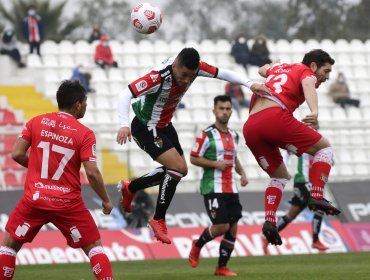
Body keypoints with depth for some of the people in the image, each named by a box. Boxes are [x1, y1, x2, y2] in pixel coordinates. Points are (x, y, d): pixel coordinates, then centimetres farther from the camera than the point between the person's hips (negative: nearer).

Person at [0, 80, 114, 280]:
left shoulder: (36, 122, 1)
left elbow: (17, 154, 0)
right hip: (68, 203, -2)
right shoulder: (85, 134, -6)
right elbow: (92, 173, -11)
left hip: (34, 200, 2)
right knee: (94, 246, 10)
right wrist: (106, 200, 2)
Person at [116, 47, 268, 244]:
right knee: (177, 167, -20)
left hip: (164, 126, 8)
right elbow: (126, 95, -37)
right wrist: (124, 125, -49)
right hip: (145, 128, -8)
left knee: (179, 170, 15)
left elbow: (221, 73, -4)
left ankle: (130, 188, 32)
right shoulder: (158, 77, -35)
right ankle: (158, 220, -6)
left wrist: (250, 84, -14)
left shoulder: (195, 67, -17)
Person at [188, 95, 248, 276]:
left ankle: (222, 267, 12)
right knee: (222, 226, -13)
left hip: (231, 189, 6)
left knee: (233, 228, 1)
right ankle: (197, 246, 16)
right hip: (213, 188, -6)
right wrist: (215, 164, -18)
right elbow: (193, 158, -6)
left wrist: (242, 173, 11)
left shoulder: (234, 135, 14)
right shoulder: (207, 135, -7)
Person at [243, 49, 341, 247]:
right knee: (324, 148, 6)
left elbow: (263, 70, 55)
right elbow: (308, 86, -14)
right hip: (275, 117, -7)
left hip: (250, 126, 7)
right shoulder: (306, 72, 11)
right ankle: (316, 197, -11)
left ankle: (269, 221, 1)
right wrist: (315, 112, -32)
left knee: (280, 176, 22)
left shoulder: (280, 67, 32)